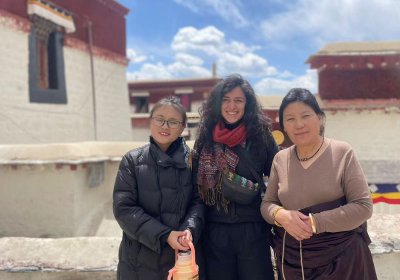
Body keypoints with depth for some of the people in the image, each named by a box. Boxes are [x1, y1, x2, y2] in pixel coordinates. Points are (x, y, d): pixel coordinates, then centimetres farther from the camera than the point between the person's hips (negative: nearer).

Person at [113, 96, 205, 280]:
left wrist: (190, 229, -20)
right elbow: (124, 208, -9)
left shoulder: (191, 160, 0)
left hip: (181, 255, 1)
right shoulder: (132, 161, -3)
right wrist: (164, 235, -17)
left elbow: (198, 201, 0)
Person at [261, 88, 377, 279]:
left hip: (341, 256, -3)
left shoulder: (342, 153, -9)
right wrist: (280, 215, -17)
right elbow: (266, 204, 5)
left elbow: (363, 206, -12)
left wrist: (315, 222, -20)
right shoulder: (280, 159, 2)